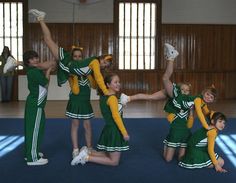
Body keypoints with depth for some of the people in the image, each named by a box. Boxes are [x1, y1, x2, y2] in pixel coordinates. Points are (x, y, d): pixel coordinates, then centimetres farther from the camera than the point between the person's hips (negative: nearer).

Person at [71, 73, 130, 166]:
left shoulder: (103, 96, 7)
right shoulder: (112, 98, -17)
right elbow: (116, 116, -23)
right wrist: (124, 133, -21)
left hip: (108, 129, 9)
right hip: (114, 131, -9)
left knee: (107, 156, 23)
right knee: (114, 161, 2)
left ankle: (86, 152, 15)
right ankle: (86, 157, -3)